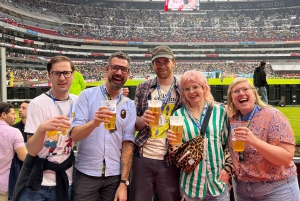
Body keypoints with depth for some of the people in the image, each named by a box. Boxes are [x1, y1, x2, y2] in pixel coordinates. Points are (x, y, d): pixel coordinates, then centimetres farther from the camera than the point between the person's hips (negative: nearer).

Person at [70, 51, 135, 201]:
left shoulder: (129, 105, 1)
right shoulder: (87, 95, -5)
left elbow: (128, 143, -1)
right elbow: (74, 136, -11)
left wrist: (123, 183, -5)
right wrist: (94, 122, -31)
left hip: (114, 175, 2)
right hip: (86, 173, -2)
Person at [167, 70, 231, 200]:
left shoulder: (219, 111, 1)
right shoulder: (178, 115, -1)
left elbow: (229, 143, 7)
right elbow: (175, 151, 3)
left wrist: (228, 168, -2)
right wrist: (174, 144, -17)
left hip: (218, 181, 0)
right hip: (191, 184, 0)